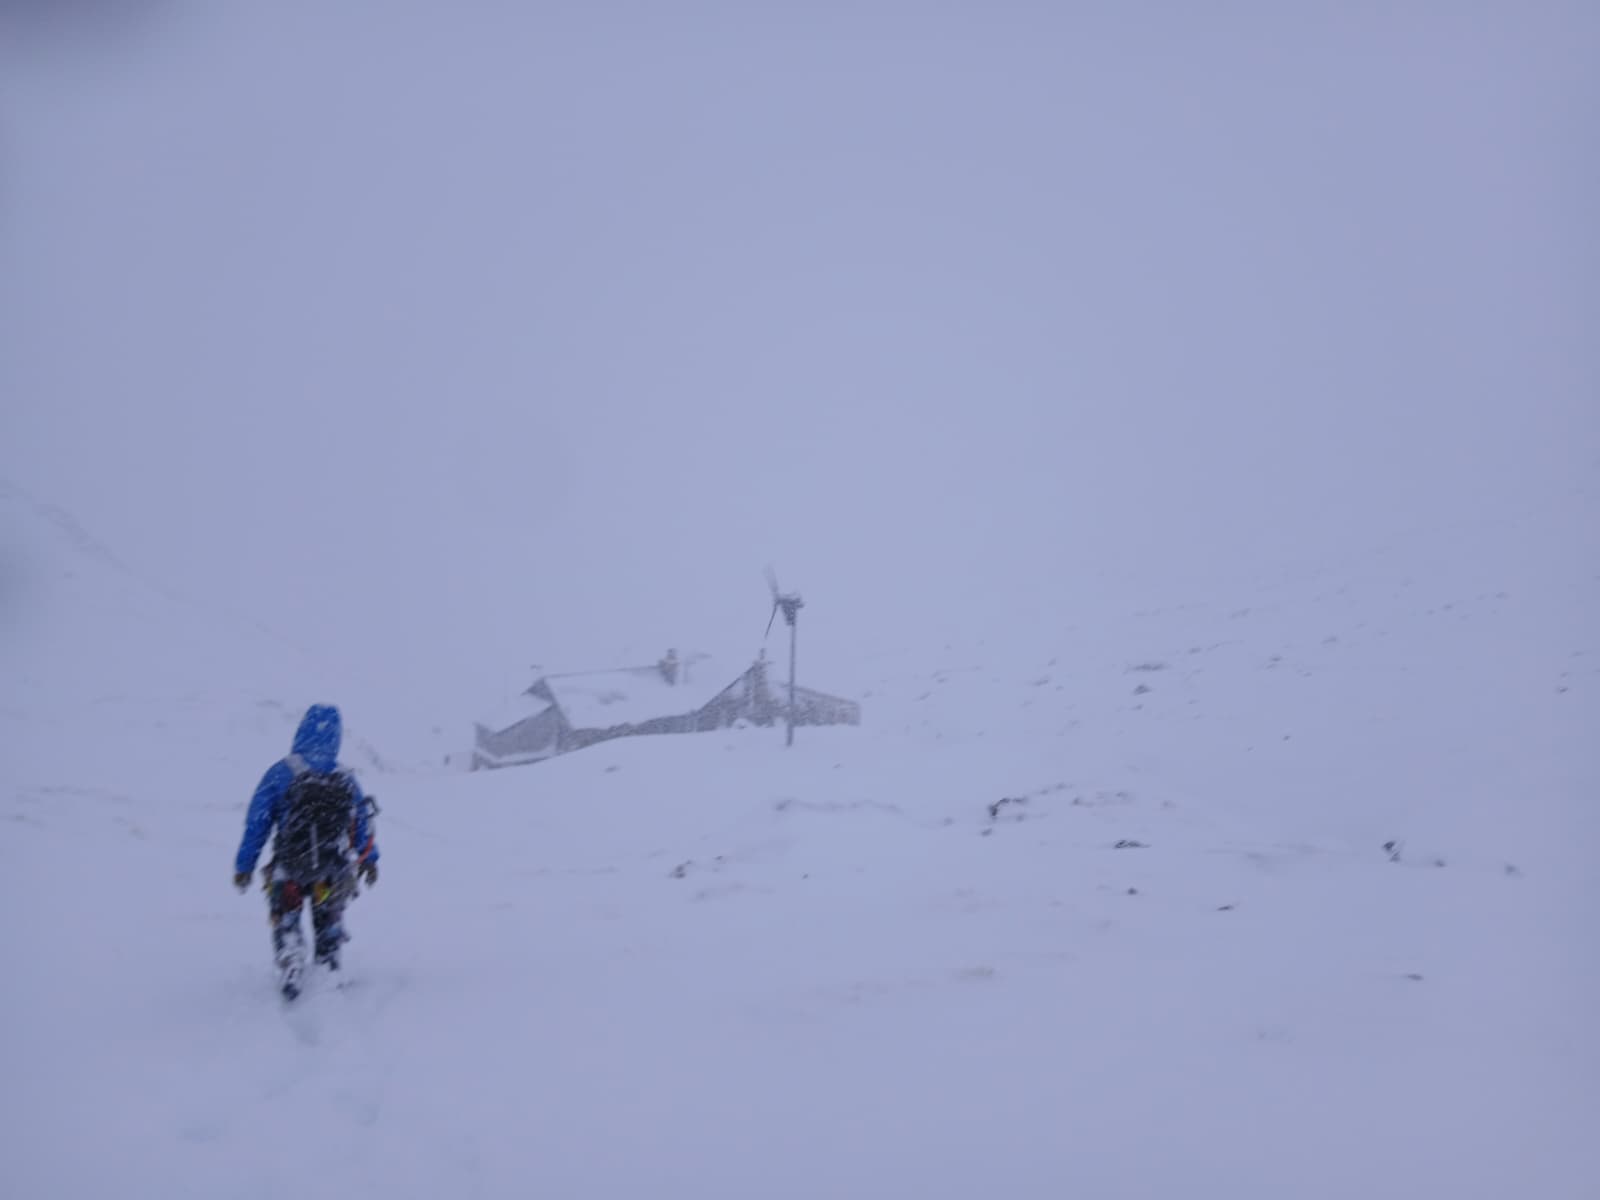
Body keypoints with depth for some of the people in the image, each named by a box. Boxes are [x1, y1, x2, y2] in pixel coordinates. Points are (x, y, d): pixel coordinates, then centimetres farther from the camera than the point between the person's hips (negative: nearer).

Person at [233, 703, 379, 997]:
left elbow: (257, 823, -10)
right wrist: (370, 859, 25)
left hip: (289, 871, -2)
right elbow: (363, 824, 10)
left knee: (285, 922, 17)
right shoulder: (347, 778, -2)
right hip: (335, 874, 2)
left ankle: (290, 972, 0)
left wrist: (244, 865, -2)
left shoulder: (280, 772, -12)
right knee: (329, 924, 25)